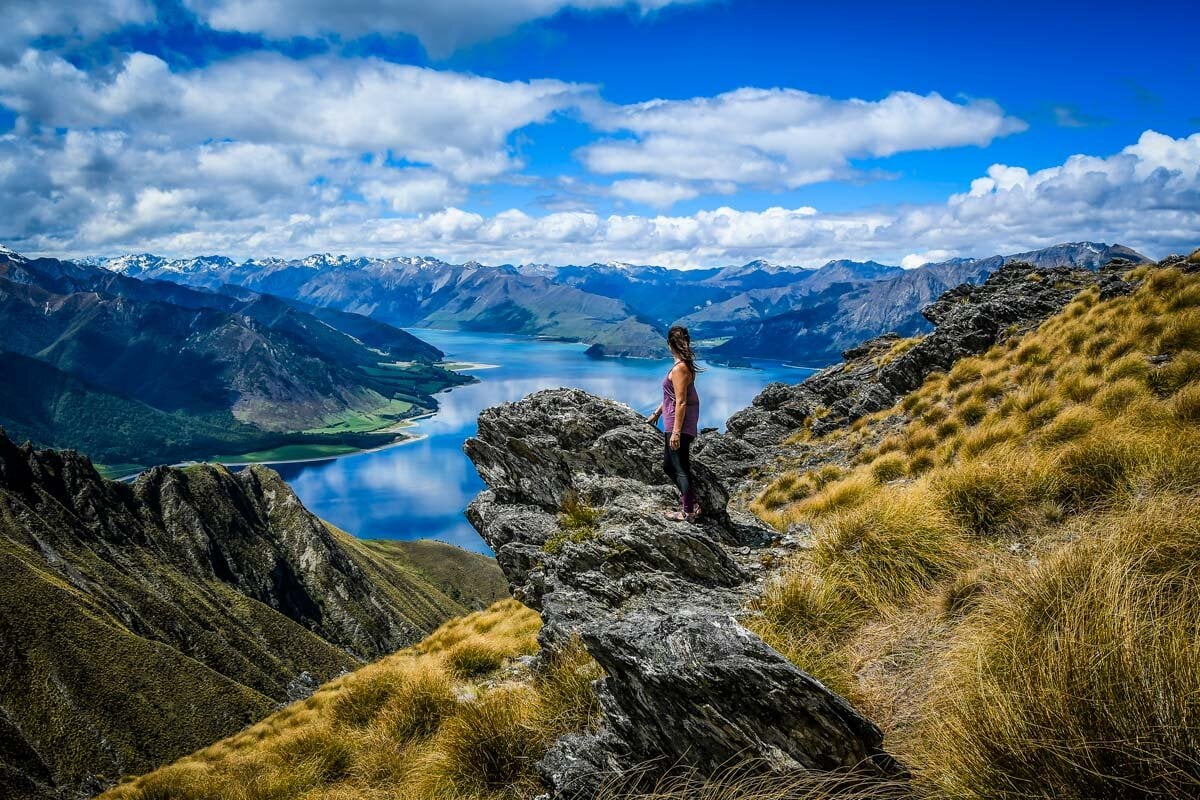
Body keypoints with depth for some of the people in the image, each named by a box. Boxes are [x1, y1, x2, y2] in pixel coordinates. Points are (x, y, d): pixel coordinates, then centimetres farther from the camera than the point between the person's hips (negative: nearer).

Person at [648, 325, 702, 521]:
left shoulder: (679, 369, -19)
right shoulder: (685, 365, 10)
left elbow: (681, 402, -21)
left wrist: (676, 432, -21)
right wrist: (657, 413, 29)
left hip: (678, 426, -10)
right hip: (673, 425, 10)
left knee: (680, 468, 0)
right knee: (669, 465, 19)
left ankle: (688, 512, 9)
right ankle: (690, 503, 26)